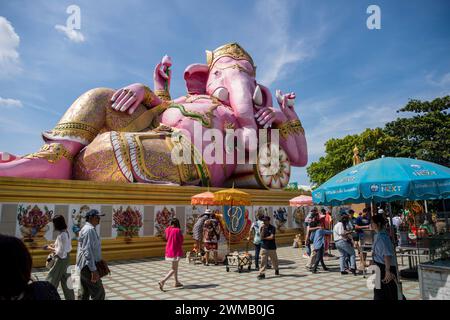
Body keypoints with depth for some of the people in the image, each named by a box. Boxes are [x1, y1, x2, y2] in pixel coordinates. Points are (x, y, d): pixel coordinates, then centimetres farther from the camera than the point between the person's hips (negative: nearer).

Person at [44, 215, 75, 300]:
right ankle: (70, 297, 27)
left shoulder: (62, 235, -23)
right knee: (64, 279, 18)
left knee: (51, 280, 4)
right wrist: (54, 245, 9)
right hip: (66, 258, 10)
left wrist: (51, 249, -10)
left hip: (61, 259, -10)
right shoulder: (66, 232, 4)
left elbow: (61, 252, -23)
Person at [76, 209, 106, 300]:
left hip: (84, 267, 11)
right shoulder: (89, 230, -18)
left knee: (85, 294, 15)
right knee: (99, 293, -6)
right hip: (88, 266, -11)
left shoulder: (86, 229, 15)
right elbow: (88, 251, -24)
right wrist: (93, 270, -25)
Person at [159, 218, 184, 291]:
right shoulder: (178, 230, -17)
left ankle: (177, 282, 31)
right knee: (174, 269, -1)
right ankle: (162, 281, -16)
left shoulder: (167, 229, -2)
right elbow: (181, 241, -10)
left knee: (175, 267, 21)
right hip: (176, 251, -7)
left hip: (169, 250, 7)